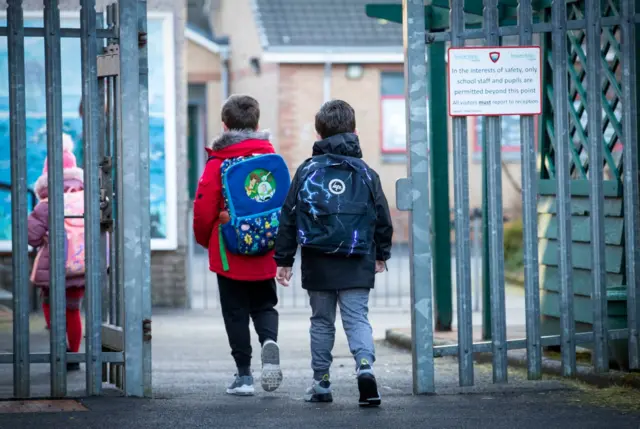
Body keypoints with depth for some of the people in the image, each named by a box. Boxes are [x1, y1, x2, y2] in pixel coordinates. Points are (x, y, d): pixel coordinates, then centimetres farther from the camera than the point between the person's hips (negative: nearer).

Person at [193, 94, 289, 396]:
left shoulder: (218, 163, -10)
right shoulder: (272, 159, -1)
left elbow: (203, 210, -8)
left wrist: (205, 239, 12)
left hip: (230, 256, -3)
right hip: (267, 256, 3)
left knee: (236, 313, 7)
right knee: (264, 306, 17)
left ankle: (244, 375, 6)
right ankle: (270, 341, -13)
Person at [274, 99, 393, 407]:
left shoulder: (306, 171, -1)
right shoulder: (366, 174, 2)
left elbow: (288, 217, 1)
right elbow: (383, 219, 7)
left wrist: (284, 259, 9)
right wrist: (381, 254, 23)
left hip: (318, 265, 0)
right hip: (357, 266, 0)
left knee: (321, 321, 13)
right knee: (357, 318, 0)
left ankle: (321, 382, 16)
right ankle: (365, 365, -26)